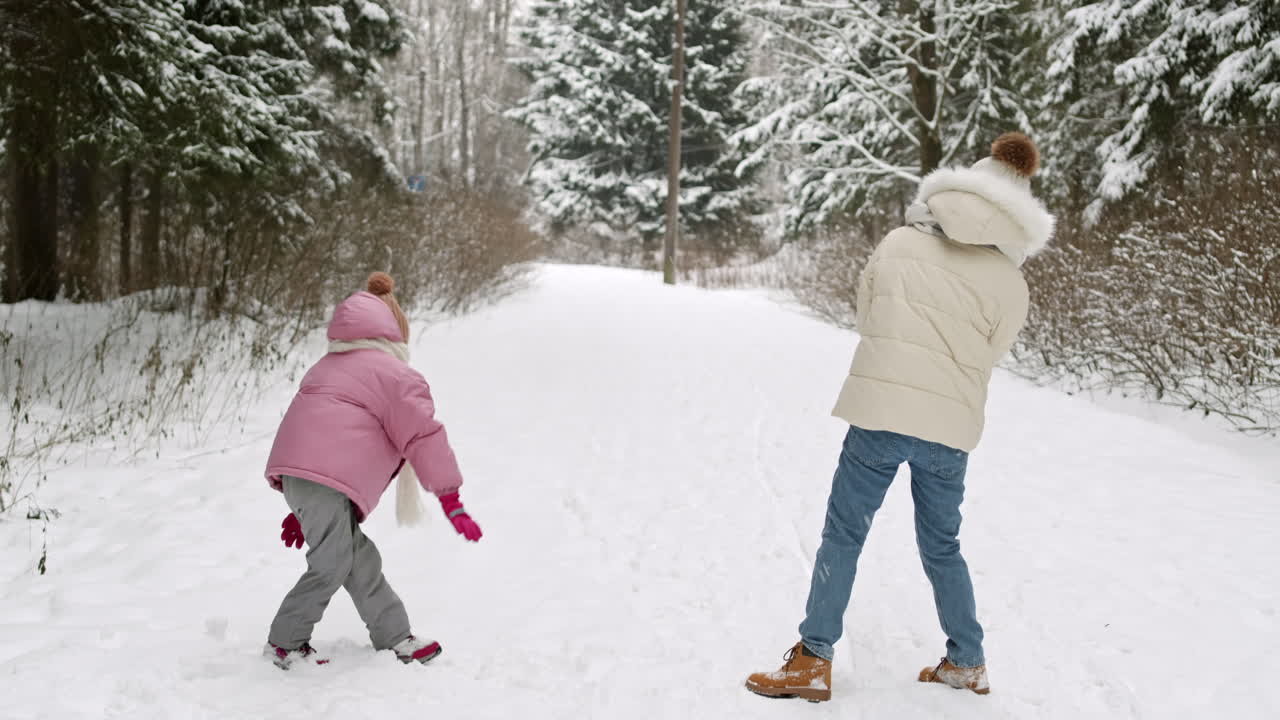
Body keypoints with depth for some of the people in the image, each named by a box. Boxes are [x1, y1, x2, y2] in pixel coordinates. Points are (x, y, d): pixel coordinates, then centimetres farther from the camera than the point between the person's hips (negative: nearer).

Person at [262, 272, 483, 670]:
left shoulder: (328, 368, 33)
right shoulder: (396, 373, 4)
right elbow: (424, 435, -4)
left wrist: (302, 510, 36)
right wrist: (452, 502, -3)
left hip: (296, 472, 9)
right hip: (326, 478, -9)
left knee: (360, 558, 10)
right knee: (332, 565, -4)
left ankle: (395, 639, 13)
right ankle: (284, 642, 8)